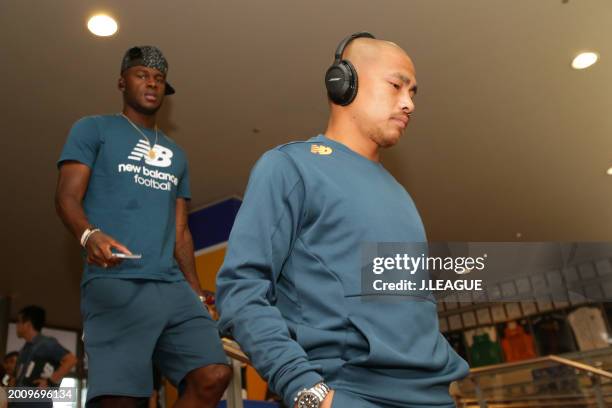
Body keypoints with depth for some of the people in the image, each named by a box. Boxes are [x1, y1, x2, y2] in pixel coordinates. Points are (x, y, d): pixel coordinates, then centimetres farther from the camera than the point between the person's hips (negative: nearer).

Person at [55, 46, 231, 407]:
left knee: (215, 375, -9)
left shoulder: (176, 154, 26)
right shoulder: (93, 129, 12)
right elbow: (67, 196, -1)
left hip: (173, 287, 5)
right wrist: (90, 235, -24)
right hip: (115, 283, -5)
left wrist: (197, 294, 14)